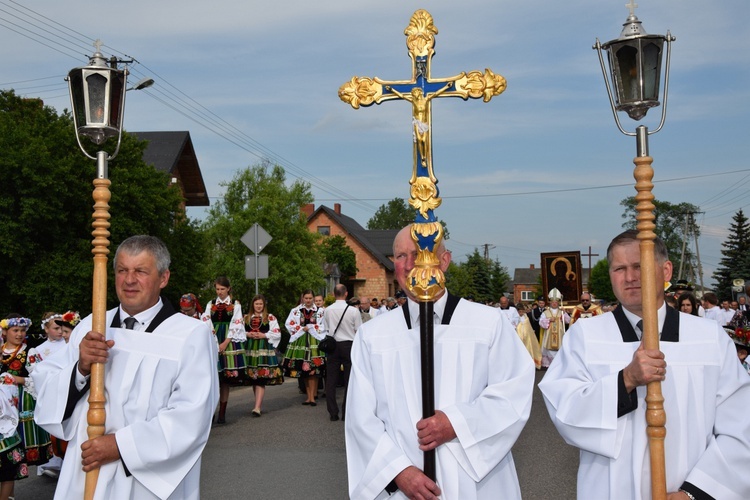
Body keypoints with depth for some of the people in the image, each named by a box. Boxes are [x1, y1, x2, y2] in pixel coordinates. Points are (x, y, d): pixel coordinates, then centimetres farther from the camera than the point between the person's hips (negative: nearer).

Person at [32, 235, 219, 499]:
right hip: (84, 478, 4)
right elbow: (44, 388, 0)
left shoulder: (192, 335, -9)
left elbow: (191, 418, -17)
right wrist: (81, 369, -18)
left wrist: (122, 444, -20)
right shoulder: (90, 327, 3)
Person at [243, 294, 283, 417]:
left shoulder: (270, 318, 6)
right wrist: (248, 334, -5)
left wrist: (263, 335, -9)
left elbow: (277, 334, 2)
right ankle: (259, 404, 19)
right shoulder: (246, 318, 15)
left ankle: (257, 407, -17)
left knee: (261, 379, -11)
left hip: (265, 349, -4)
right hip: (250, 350, 4)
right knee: (253, 379, 6)